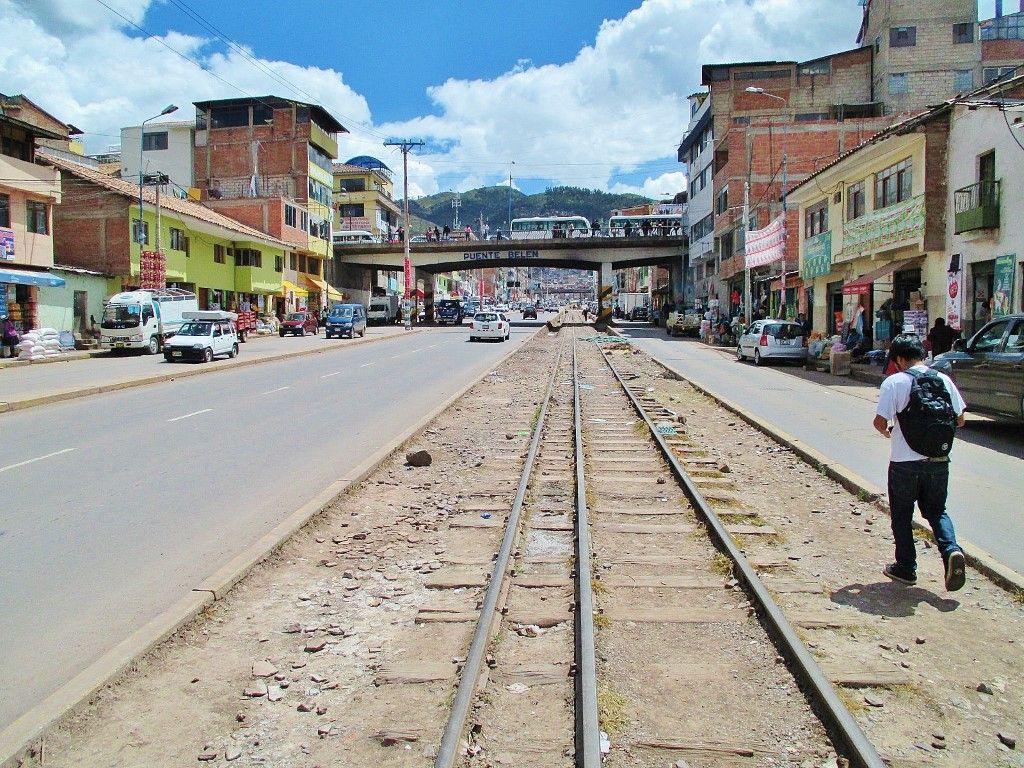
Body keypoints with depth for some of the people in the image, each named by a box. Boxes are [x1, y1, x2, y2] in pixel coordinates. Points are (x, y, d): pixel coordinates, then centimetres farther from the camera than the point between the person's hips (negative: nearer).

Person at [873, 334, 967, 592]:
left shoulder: (894, 382, -11)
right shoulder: (943, 379, 2)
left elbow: (880, 421, -15)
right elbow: (959, 419, 6)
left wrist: (886, 431, 7)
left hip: (905, 462, -4)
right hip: (939, 461, 4)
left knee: (901, 515, 13)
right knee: (936, 511, 19)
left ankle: (906, 569, 19)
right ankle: (951, 550, -5)